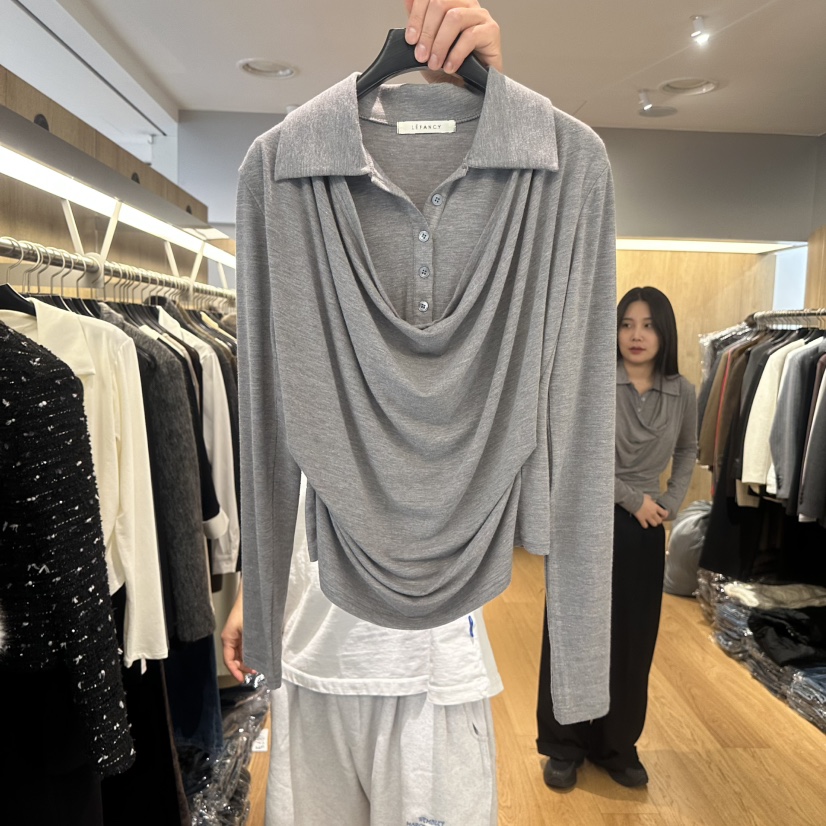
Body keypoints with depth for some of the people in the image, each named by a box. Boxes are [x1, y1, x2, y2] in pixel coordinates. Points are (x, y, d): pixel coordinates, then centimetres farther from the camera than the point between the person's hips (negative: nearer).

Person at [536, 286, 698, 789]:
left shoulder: (683, 393, 1)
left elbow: (687, 451, 16)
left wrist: (671, 502, 1)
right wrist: (632, 498, -14)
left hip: (644, 532, 3)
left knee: (632, 640, 12)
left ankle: (617, 746, 32)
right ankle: (564, 747, 25)